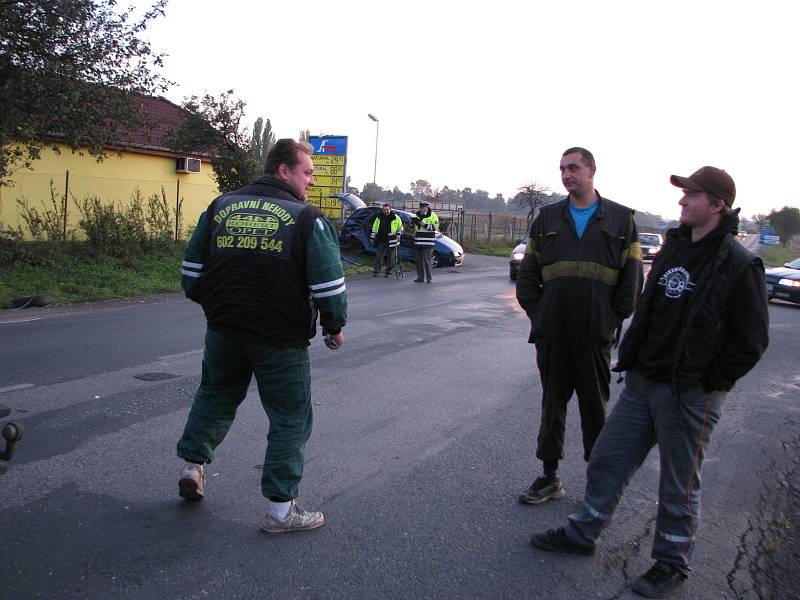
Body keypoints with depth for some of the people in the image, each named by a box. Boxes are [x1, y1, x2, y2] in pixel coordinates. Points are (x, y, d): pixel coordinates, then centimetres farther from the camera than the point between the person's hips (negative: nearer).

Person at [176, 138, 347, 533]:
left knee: (214, 396, 28)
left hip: (223, 332, 5)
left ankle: (192, 465, 38)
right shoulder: (308, 220, -9)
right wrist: (334, 326, 4)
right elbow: (329, 286, -14)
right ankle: (280, 509, 14)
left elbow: (191, 270, 11)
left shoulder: (220, 207, 6)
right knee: (290, 419, 8)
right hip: (281, 339, -4)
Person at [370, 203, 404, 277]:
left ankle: (388, 272, 12)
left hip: (392, 240, -2)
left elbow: (400, 227, 11)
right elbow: (374, 228, 15)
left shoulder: (396, 217, 2)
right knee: (379, 255, -4)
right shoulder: (379, 218, 9)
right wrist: (372, 238, 10)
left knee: (391, 256, 3)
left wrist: (398, 234, -5)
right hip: (381, 240, 2)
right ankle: (375, 271, -2)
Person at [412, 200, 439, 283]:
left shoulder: (432, 215, -2)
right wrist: (414, 222, 4)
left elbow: (435, 226, -12)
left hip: (428, 242, -6)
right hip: (418, 242, 6)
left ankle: (429, 277, -2)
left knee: (427, 260, -9)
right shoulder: (417, 215, 17)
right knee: (418, 260, 5)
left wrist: (424, 225, -17)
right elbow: (413, 226, 27)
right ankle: (420, 277, 11)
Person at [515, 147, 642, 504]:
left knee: (595, 407, 9)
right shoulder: (547, 218, 10)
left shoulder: (621, 219, 4)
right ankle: (549, 478, 21)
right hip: (552, 334, 2)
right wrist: (537, 313, 1)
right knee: (552, 404, 10)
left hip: (596, 335, -2)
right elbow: (527, 274, 10)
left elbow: (632, 277, 2)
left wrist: (613, 318, -4)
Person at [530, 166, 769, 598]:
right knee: (607, 460, 14)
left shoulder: (738, 265, -14)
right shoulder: (674, 248, 8)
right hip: (642, 383, 7)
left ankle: (671, 563, 29)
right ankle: (582, 533, 31)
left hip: (690, 396, -7)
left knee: (679, 484, 9)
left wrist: (705, 382, -12)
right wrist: (632, 357, 10)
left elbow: (750, 340, -14)